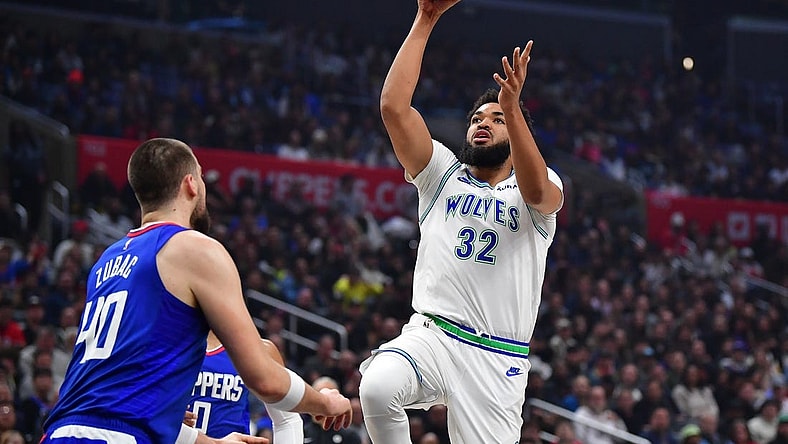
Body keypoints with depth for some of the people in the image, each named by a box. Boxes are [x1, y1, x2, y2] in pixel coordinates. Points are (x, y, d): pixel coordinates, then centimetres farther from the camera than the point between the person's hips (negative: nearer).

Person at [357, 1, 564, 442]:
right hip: (431, 335, 0)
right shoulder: (443, 173, 16)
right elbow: (394, 107, 2)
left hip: (498, 358, 0)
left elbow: (535, 190, -17)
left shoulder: (546, 188, 11)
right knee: (377, 388, -32)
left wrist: (513, 108, -30)